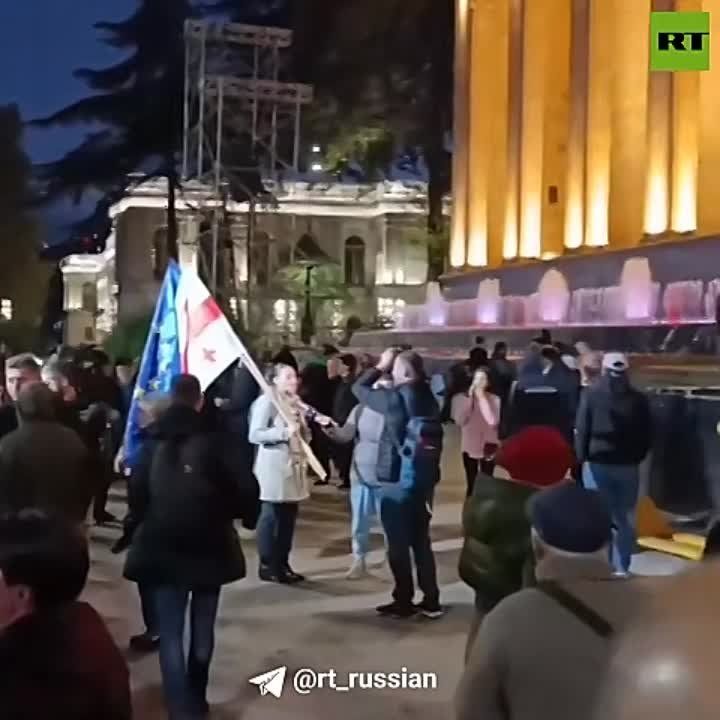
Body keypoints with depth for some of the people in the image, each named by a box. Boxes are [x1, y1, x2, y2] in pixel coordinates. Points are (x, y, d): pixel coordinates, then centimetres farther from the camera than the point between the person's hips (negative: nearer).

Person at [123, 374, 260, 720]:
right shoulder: (214, 441, -10)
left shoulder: (153, 444, -1)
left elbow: (136, 493, 4)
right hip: (209, 546, -1)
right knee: (203, 629, 15)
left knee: (170, 632, 3)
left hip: (162, 548, 1)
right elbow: (240, 489, -10)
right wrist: (247, 514, 10)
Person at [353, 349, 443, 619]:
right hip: (424, 479, 6)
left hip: (397, 480, -6)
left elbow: (359, 388, -4)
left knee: (398, 543, 4)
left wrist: (380, 367, 6)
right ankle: (431, 601, 17)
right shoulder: (428, 398, 3)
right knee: (421, 541, 14)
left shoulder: (396, 398, -15)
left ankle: (404, 602, 11)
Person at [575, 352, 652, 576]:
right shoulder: (638, 399, 1)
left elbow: (582, 429, -7)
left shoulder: (591, 394, -7)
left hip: (597, 463, -2)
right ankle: (622, 567, 11)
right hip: (628, 465, 2)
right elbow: (647, 434, 5)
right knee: (625, 517, 9)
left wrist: (581, 457, 4)